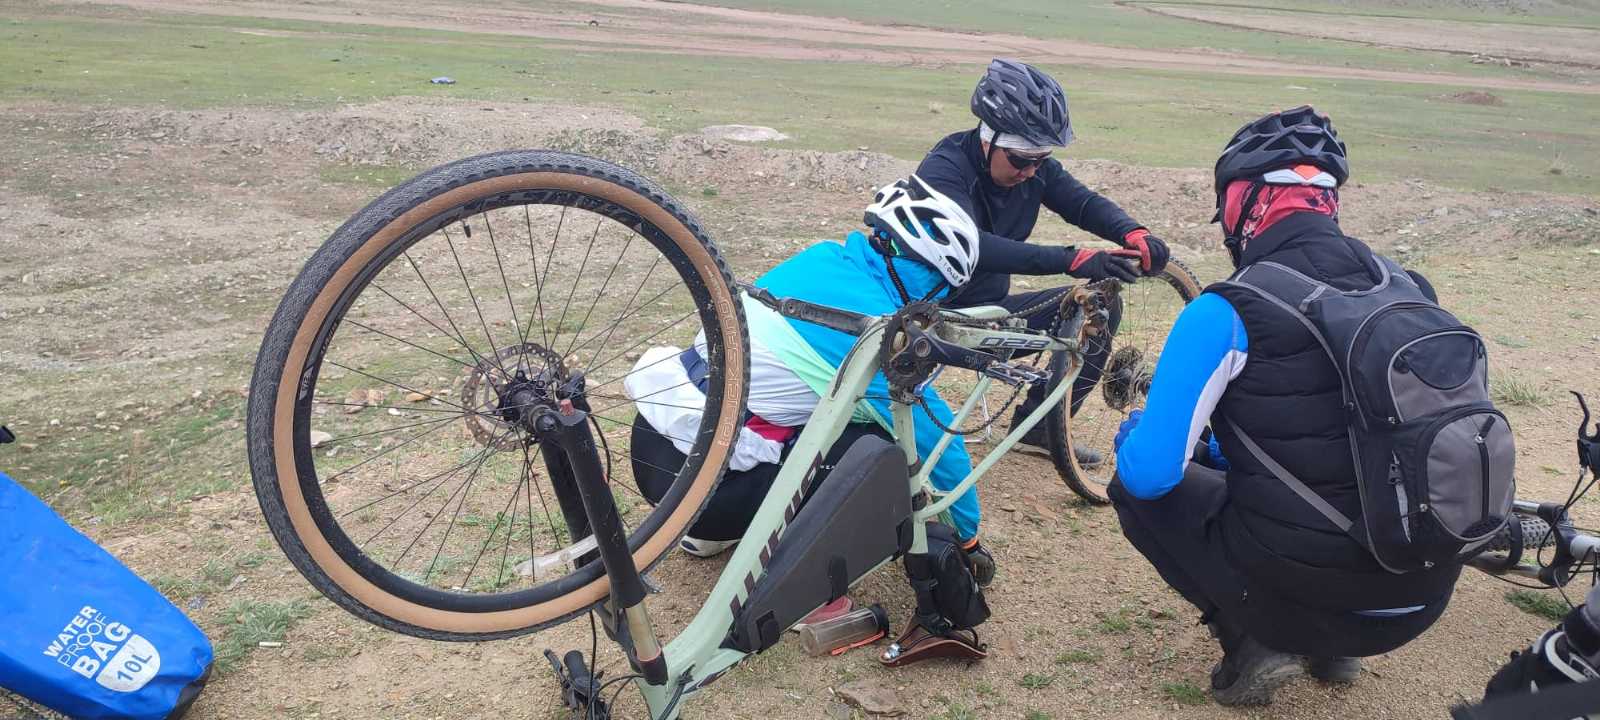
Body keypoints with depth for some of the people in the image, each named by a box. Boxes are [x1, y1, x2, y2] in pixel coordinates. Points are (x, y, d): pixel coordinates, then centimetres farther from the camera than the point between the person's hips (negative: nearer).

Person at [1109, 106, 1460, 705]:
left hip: (1306, 598, -6)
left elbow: (1151, 473, -14)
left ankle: (1254, 644, 4)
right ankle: (1332, 647, 22)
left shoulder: (1227, 312, -15)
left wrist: (1131, 435, 11)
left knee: (1135, 489, 15)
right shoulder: (1407, 289, 4)